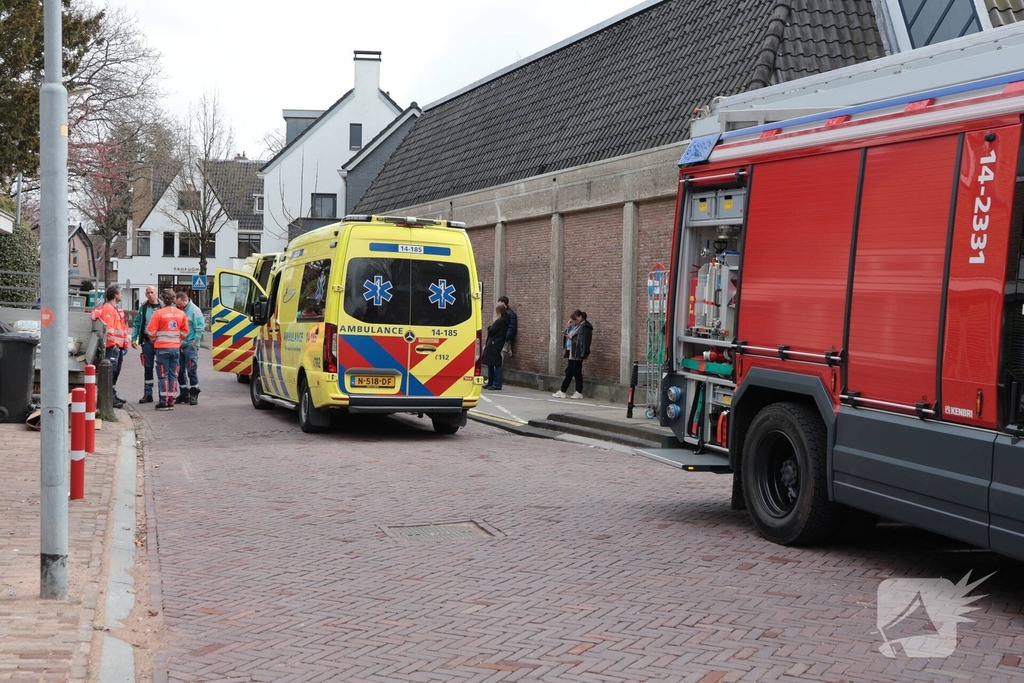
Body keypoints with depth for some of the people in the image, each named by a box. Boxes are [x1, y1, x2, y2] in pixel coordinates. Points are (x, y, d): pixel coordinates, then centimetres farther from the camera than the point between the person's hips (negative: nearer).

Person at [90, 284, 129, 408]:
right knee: (111, 372, -10)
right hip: (112, 346, -10)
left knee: (116, 371, 15)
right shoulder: (107, 308, -10)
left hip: (118, 346, 10)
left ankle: (113, 395, 24)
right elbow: (108, 327, -18)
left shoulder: (117, 309, 22)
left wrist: (125, 344, 20)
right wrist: (112, 343, -19)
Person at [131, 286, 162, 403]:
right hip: (147, 341, 3)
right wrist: (134, 338, 3)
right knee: (147, 368, 5)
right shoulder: (143, 307, 9)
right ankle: (147, 394, 10)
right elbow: (137, 323, 11)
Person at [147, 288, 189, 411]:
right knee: (173, 375, 9)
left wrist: (155, 341, 10)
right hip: (176, 348, 4)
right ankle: (171, 402, 10)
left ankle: (164, 402, 0)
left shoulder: (158, 313, -11)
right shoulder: (181, 314, 2)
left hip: (162, 348, -4)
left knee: (163, 375, 1)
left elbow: (151, 332, -9)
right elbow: (185, 333, 7)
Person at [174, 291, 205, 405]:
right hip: (178, 345, 6)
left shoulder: (194, 310, -6)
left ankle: (194, 395, 2)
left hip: (190, 346, -6)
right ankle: (184, 394, 19)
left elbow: (199, 329, -8)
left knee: (192, 370, -5)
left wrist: (193, 344, -11)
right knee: (180, 370, 9)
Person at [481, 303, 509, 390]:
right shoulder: (504, 321, 15)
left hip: (495, 345, -10)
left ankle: (497, 384, -5)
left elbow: (491, 331, -16)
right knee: (490, 364, 15)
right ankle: (490, 383, 21)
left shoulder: (500, 321, -15)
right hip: (494, 345, 10)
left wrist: (489, 327, 3)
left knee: (496, 364, -7)